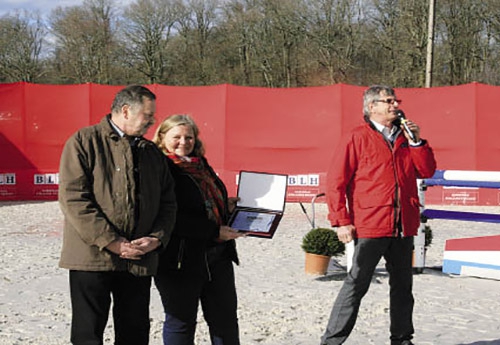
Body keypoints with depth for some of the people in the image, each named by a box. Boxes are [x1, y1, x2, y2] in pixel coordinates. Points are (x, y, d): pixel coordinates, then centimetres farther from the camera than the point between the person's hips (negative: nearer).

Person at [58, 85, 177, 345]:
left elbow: (168, 202, 15)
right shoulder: (84, 142, -1)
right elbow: (72, 197, -11)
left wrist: (157, 238, -5)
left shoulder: (152, 153, 16)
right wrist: (110, 241, -16)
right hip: (92, 257, -5)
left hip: (140, 260, 5)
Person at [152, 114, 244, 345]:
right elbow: (171, 218, -21)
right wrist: (215, 231, -20)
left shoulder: (200, 164, 14)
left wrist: (225, 206, 9)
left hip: (218, 255, 8)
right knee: (181, 322, 6)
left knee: (225, 320, 14)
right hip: (182, 258, -8)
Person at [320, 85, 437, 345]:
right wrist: (341, 222, -11)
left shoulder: (404, 137, 15)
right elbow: (335, 181, -7)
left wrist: (417, 141, -2)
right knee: (357, 284, -3)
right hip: (370, 227, -6)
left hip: (404, 226, 6)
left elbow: (427, 171, 11)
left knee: (402, 285, 14)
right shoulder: (357, 138, -3)